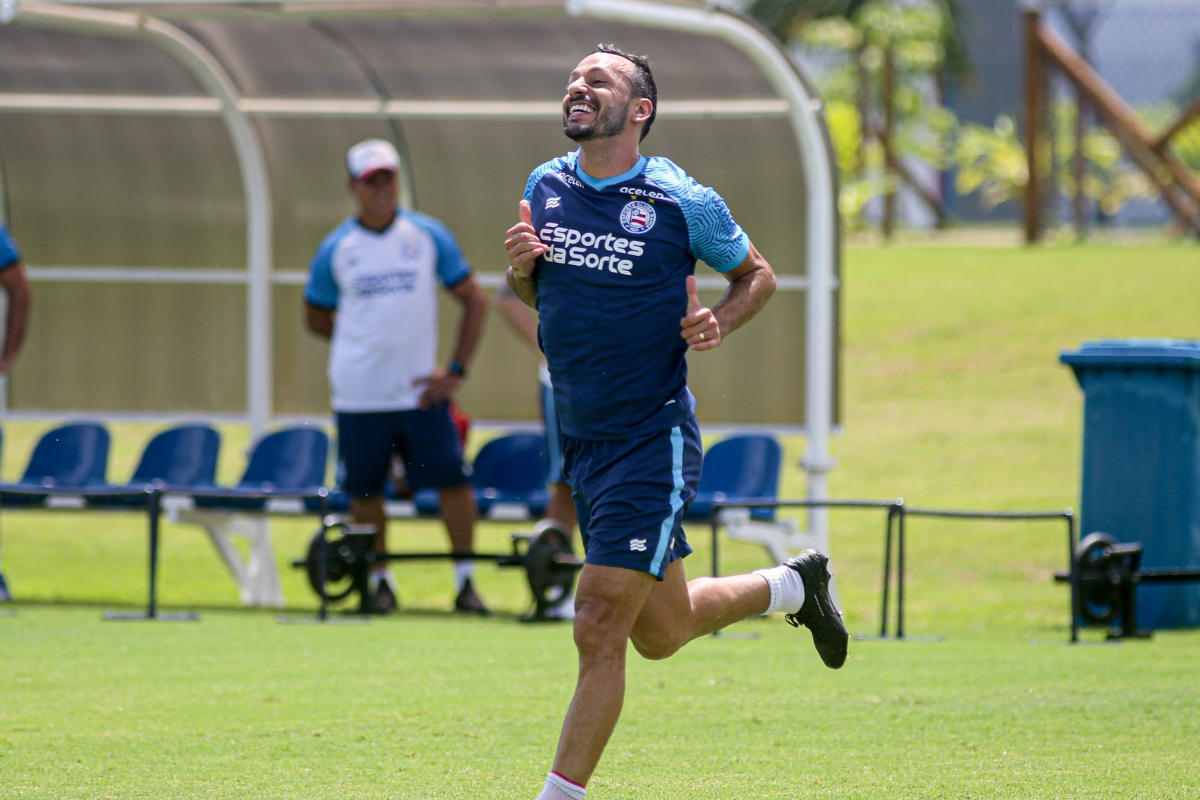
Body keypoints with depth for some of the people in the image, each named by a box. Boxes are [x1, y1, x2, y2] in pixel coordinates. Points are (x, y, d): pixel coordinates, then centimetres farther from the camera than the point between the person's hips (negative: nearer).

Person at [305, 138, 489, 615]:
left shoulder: (429, 236, 3)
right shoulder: (336, 249, 2)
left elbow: (474, 301, 8)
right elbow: (315, 317, 15)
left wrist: (458, 369, 1)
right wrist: (368, 338, 4)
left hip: (421, 390, 0)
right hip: (359, 393, 0)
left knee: (453, 478, -8)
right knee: (365, 489, 3)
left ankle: (465, 580, 1)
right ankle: (379, 579, 18)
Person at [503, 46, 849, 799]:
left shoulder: (683, 201, -9)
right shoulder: (546, 187, 4)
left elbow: (757, 274, 6)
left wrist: (718, 322, -13)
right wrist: (521, 266, -4)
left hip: (653, 440, -6)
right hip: (582, 443, 6)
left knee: (599, 630, -12)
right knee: (660, 631, 18)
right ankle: (793, 584, 43)